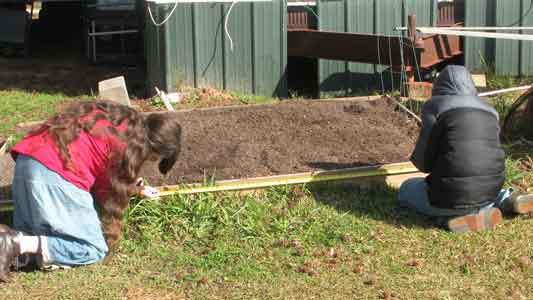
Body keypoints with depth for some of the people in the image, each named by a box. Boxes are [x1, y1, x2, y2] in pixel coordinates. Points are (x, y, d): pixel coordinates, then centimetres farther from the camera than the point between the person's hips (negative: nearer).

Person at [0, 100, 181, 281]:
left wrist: (135, 188, 45)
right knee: (93, 250, 1)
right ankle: (19, 245, -14)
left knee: (32, 233, 29)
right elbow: (115, 195, 5)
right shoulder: (134, 144, -3)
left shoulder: (121, 117, 21)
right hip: (56, 173, -9)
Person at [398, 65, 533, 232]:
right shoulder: (490, 110, 12)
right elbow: (490, 153, 16)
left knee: (406, 189, 21)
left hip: (453, 195, -6)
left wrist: (417, 160, 17)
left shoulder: (434, 106, -4)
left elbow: (424, 160, -6)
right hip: (489, 190, 6)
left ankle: (464, 216, -4)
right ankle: (504, 200, 8)